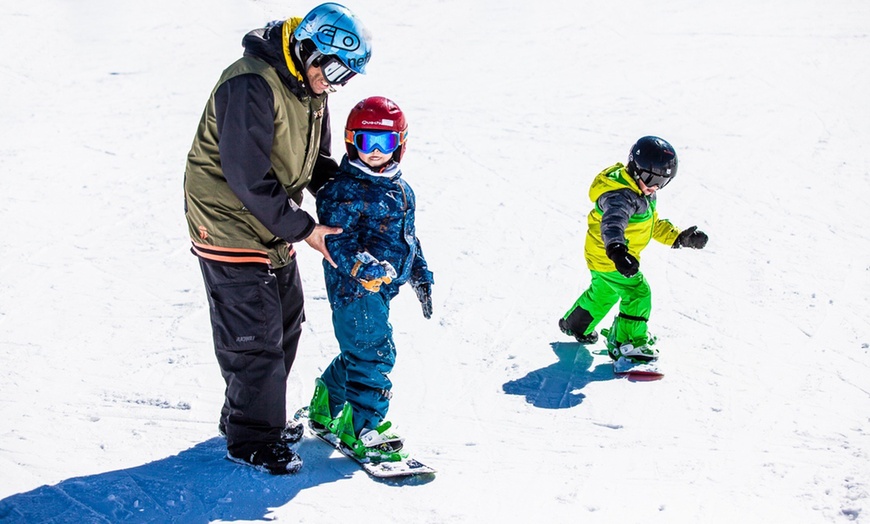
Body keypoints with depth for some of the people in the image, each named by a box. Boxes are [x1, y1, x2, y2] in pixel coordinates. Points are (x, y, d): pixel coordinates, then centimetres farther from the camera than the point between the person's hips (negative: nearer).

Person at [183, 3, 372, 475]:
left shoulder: (309, 90, 4)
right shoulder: (250, 85, -26)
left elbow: (317, 161, 16)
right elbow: (248, 178, -28)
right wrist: (303, 228, -23)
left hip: (274, 232, 9)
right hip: (232, 230, -9)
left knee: (286, 325, 18)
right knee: (256, 340, -2)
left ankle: (253, 417, 36)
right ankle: (250, 440, 14)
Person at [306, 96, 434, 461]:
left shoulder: (400, 189, 12)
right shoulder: (344, 189, -14)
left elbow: (408, 236, 23)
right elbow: (337, 239, -21)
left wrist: (421, 275, 25)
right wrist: (361, 266, -36)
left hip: (381, 286, 9)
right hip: (354, 287, -9)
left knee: (359, 350, 18)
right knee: (374, 352, -9)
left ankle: (326, 408, 36)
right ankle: (358, 429, 1)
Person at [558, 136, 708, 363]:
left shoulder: (643, 193, 3)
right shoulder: (621, 196, -31)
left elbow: (653, 224, 15)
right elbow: (613, 221, -51)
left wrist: (680, 237, 9)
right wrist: (617, 250, -69)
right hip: (608, 258, -10)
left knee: (604, 292, 29)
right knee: (638, 293, -7)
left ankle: (575, 324, 50)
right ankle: (627, 344, 3)